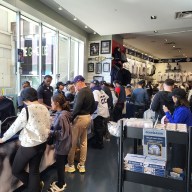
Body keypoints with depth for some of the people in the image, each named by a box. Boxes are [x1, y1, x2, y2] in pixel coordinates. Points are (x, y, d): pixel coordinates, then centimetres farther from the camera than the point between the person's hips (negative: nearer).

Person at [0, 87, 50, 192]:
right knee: (34, 171, 19)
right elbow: (47, 127, 8)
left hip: (29, 146, -7)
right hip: (42, 143, 7)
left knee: (16, 171, 17)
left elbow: (14, 127, -8)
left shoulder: (27, 110, -17)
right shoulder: (44, 108, 1)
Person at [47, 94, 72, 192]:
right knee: (61, 164, 23)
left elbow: (63, 133, -24)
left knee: (59, 165, 11)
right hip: (61, 144, 8)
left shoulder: (62, 116, -28)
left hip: (62, 145, -8)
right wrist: (51, 128, -1)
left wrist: (50, 132, -19)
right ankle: (61, 182, 42)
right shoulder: (60, 113, 0)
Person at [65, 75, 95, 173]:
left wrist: (71, 117, -16)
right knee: (84, 142, 14)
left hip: (80, 118, -9)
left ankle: (70, 165, 17)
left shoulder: (81, 92, -17)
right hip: (87, 118, 9)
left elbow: (77, 107, -26)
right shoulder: (90, 91, 11)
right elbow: (93, 107, 16)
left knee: (73, 143, 4)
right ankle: (82, 165, 23)